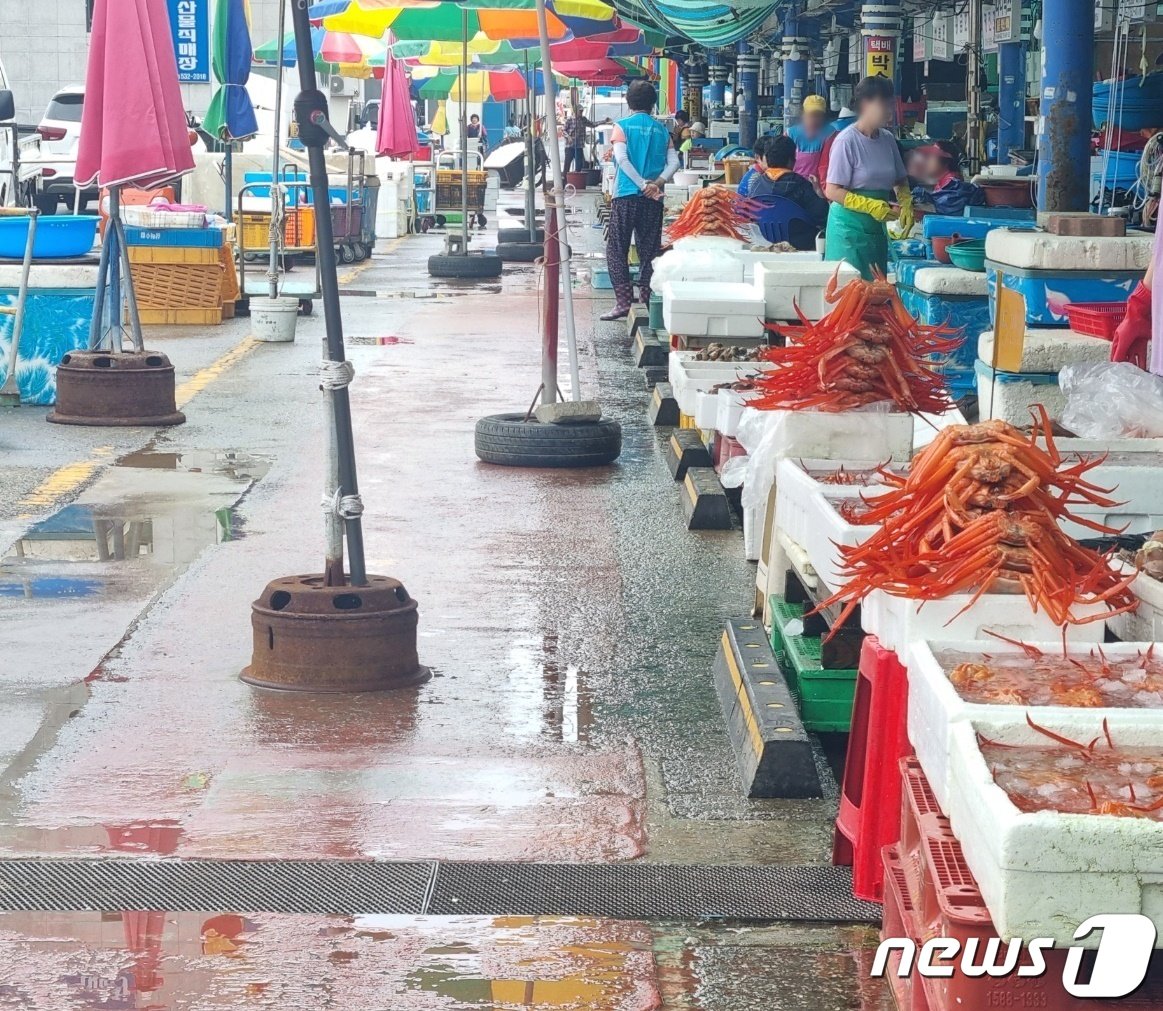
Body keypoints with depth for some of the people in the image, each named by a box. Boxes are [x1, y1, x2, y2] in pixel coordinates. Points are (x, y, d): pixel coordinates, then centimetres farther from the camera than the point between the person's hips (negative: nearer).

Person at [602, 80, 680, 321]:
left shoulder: (623, 126, -2)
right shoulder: (661, 130, 8)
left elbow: (621, 158, -15)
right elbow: (673, 161, -1)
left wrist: (643, 185, -14)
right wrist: (657, 183, -10)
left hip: (626, 195, -3)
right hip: (653, 200, 3)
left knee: (617, 250, 2)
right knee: (649, 251, 8)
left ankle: (623, 302, -7)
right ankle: (648, 300, 7)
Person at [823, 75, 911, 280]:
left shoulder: (887, 139, 7)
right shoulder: (847, 140, -13)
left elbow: (900, 180, 20)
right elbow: (832, 191, -16)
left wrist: (906, 204, -1)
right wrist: (872, 206, -23)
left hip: (877, 225, 7)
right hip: (850, 226, -7)